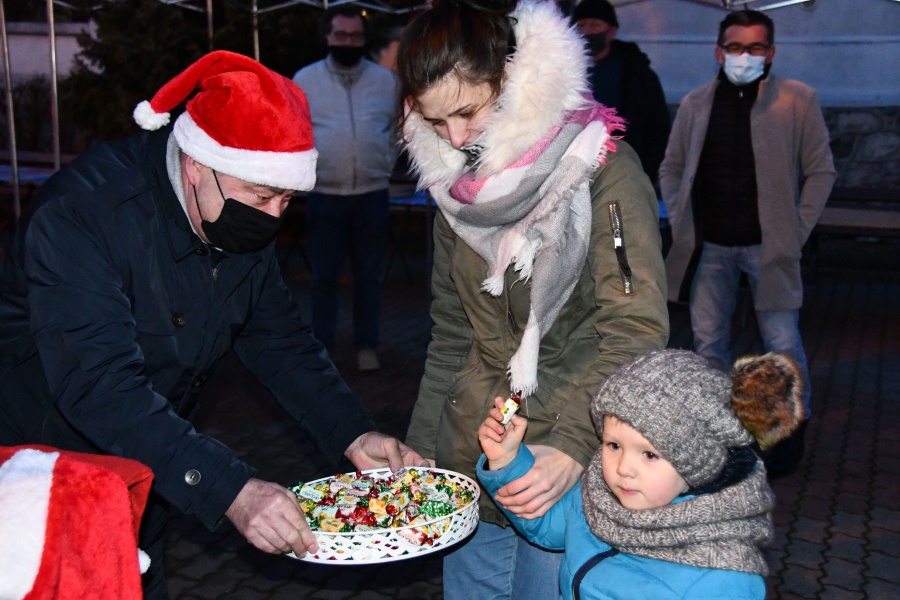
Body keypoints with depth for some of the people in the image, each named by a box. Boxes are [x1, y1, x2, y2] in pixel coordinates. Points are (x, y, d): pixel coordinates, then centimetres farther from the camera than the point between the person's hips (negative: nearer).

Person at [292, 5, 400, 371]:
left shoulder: (385, 80, 3)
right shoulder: (305, 80, -1)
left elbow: (399, 128, 15)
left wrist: (386, 165, 9)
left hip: (372, 195, 1)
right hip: (324, 196, -1)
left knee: (369, 276, 9)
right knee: (324, 276, 8)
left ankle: (366, 346, 22)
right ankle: (320, 348, 20)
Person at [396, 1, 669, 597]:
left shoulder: (600, 166, -12)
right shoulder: (456, 184, 7)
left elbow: (636, 329, -17)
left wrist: (574, 446, -28)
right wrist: (419, 452, 12)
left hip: (571, 465, -5)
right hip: (470, 459, 6)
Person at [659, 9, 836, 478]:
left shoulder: (798, 100, 0)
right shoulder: (695, 104, 7)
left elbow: (821, 171, 3)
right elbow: (671, 169, 15)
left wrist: (797, 230, -4)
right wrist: (681, 224, 4)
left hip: (768, 245, -2)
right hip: (709, 246, 3)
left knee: (783, 346, 1)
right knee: (707, 343, 9)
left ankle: (790, 433, 20)